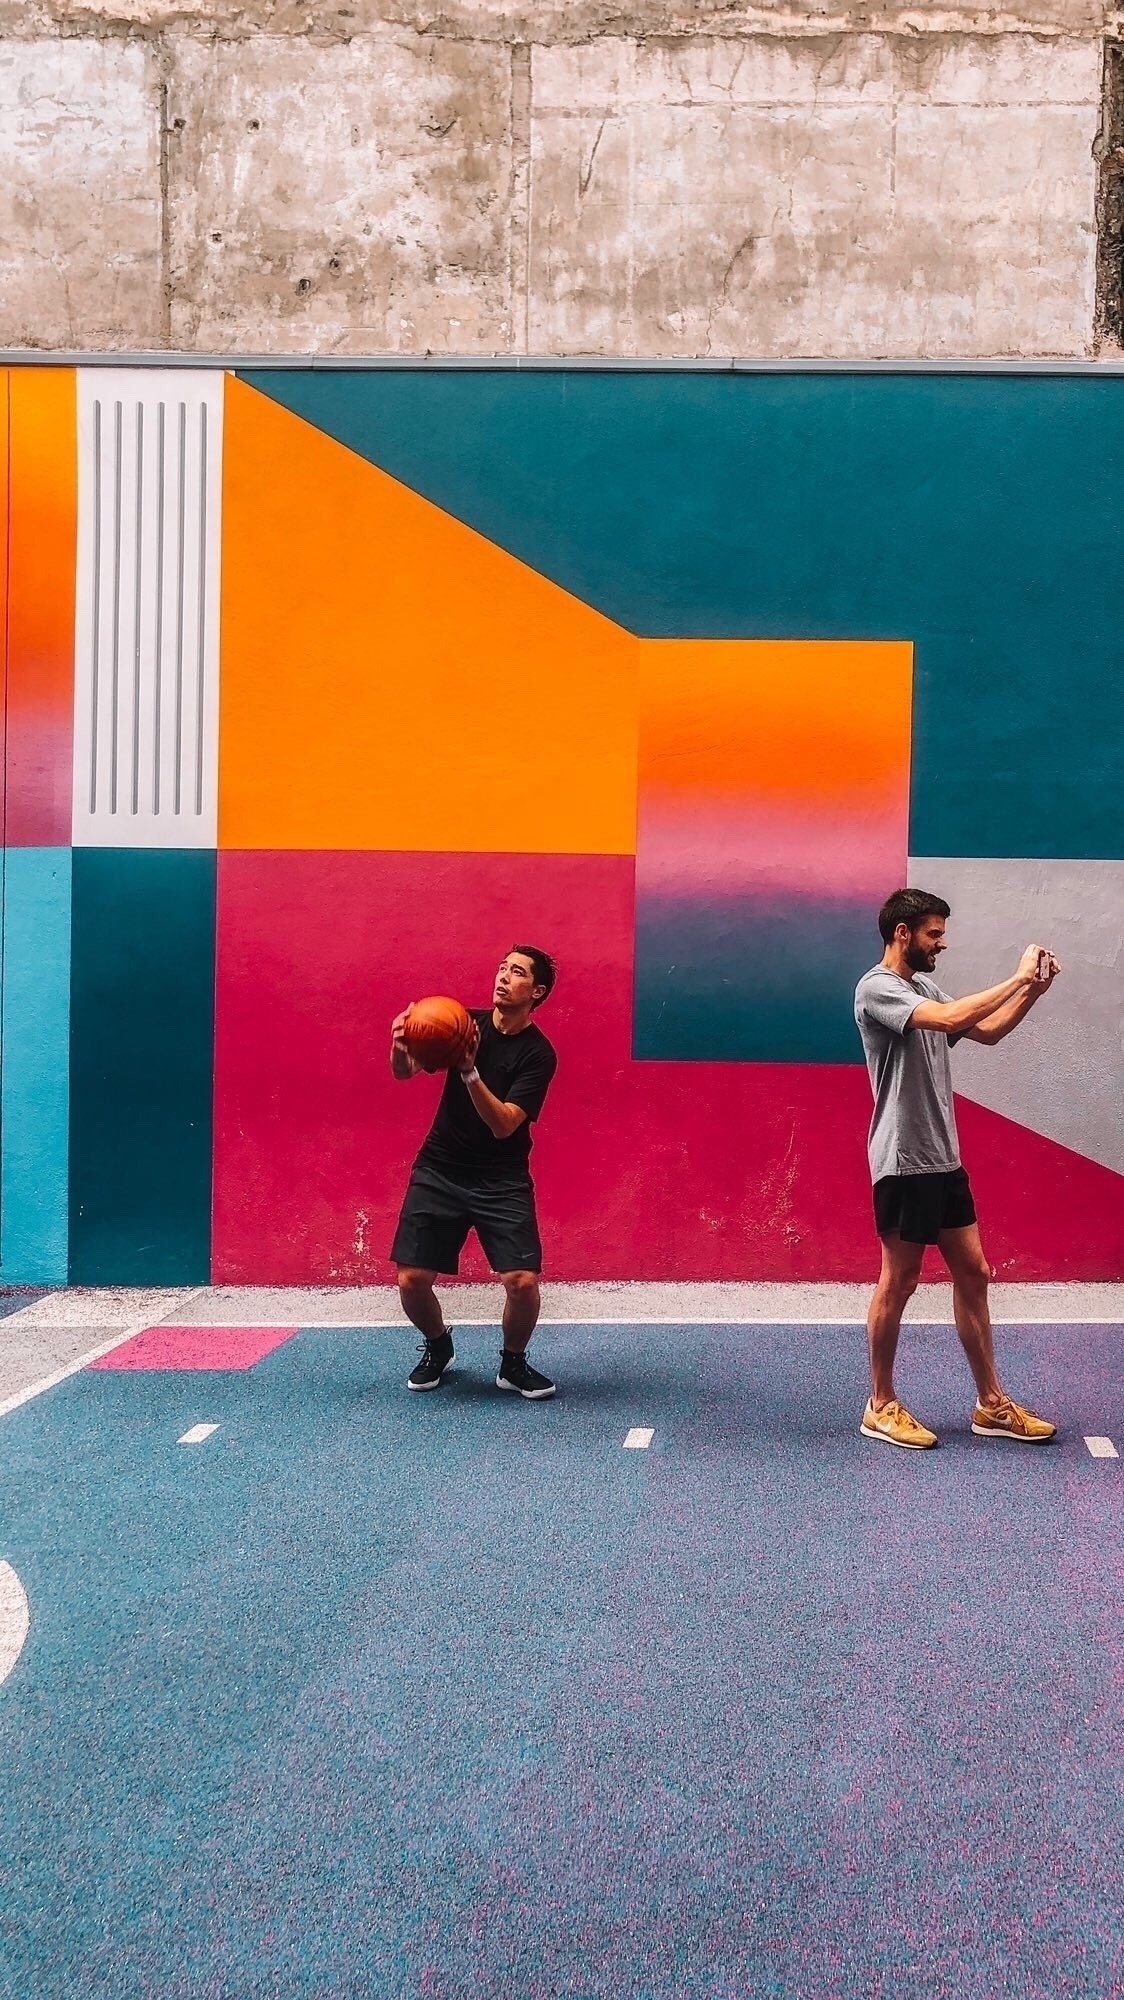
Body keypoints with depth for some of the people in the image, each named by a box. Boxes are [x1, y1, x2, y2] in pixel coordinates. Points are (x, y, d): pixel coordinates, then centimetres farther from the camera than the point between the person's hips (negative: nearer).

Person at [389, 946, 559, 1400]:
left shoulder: (538, 1055, -11)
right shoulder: (467, 1022, -1)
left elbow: (503, 1125, -20)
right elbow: (404, 1072, -9)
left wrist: (469, 1072, -34)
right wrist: (401, 1044, -32)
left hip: (502, 1180, -2)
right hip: (439, 1170, 2)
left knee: (522, 1281, -17)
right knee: (411, 1281, -6)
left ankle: (513, 1362, 13)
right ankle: (437, 1348, 26)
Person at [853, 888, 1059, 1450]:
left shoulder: (924, 988, 13)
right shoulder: (877, 988, -14)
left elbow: (986, 1031, 17)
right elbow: (950, 1018, -28)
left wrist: (1033, 991, 3)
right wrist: (1017, 978, -20)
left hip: (945, 1159, 9)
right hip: (904, 1162, -9)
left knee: (973, 1273, 11)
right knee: (898, 1282, 1)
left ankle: (991, 1404, 19)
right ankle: (881, 1406, 13)